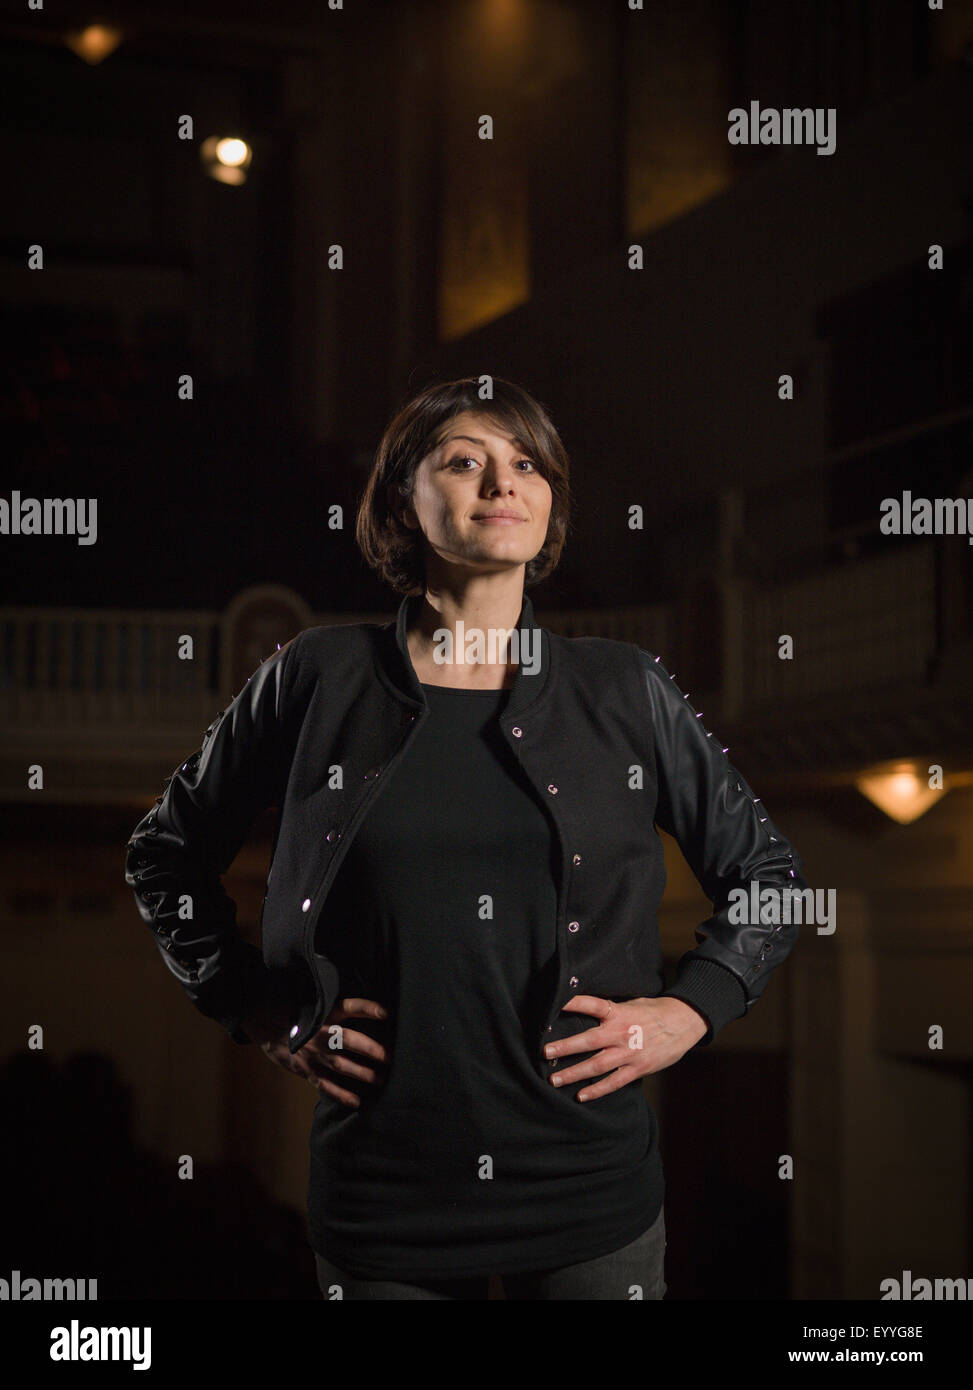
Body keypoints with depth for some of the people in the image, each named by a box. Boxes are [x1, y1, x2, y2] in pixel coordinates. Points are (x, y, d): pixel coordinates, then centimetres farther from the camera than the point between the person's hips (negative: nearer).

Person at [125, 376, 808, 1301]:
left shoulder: (625, 692, 3)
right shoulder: (320, 679, 1)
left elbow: (768, 875, 14)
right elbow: (165, 853, 13)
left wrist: (689, 1011, 1)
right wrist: (256, 1008, 5)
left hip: (590, 1193, 1)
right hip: (381, 1194, 0)